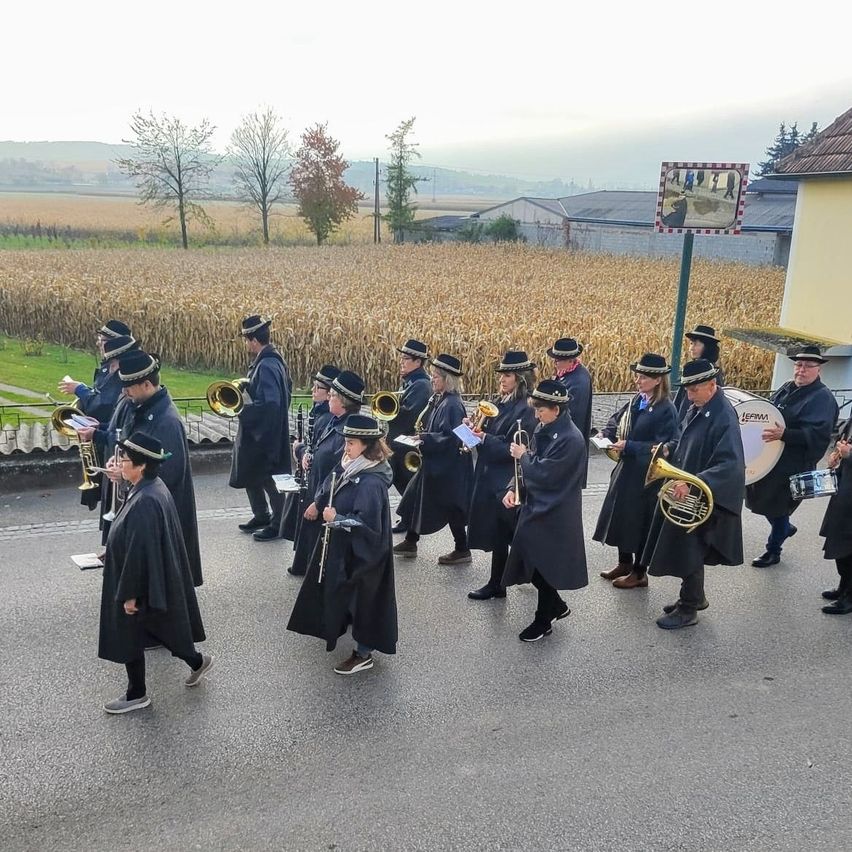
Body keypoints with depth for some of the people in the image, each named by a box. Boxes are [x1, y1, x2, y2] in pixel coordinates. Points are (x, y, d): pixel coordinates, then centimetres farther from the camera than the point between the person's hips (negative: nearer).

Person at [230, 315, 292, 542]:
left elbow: (268, 404, -30)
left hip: (266, 434, -10)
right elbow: (285, 389, 16)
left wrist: (242, 410, -20)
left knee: (268, 478, 3)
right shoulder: (274, 359, 6)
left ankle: (278, 523, 18)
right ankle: (261, 516, 34)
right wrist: (247, 391, 11)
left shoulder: (266, 366, -24)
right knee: (249, 475, 20)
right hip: (258, 432, 10)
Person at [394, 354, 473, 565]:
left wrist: (424, 438, -22)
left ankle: (462, 550, 15)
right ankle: (410, 543, 30)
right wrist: (421, 435, 1)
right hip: (435, 463, 10)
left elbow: (451, 438, -26)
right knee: (415, 499, 17)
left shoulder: (452, 404, -21)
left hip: (448, 466, -10)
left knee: (450, 508, 1)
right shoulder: (438, 400, 7)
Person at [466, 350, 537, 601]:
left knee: (498, 531, 2)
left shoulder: (526, 409, -16)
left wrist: (485, 439, -24)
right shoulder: (500, 403, 9)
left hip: (506, 479, -8)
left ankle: (496, 584, 16)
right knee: (501, 531, 14)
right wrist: (477, 429, -5)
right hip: (491, 473, 8)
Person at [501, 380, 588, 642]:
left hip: (553, 515, -8)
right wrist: (513, 488, -4)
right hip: (534, 506, 8)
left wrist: (523, 455, -10)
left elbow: (543, 473, -24)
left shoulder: (570, 439, -21)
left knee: (544, 567, 3)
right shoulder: (543, 430, 5)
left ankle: (543, 621, 21)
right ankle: (556, 606, 34)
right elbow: (531, 464, 10)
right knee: (528, 561, 14)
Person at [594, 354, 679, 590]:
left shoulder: (665, 410, -18)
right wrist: (607, 433, -6)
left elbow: (662, 447, -22)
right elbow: (617, 419, 15)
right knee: (619, 514, 16)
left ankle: (639, 573, 21)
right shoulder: (637, 401, 5)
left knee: (640, 521, 4)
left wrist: (629, 446, -24)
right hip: (627, 469, 8)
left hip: (646, 475, -8)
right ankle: (624, 563, 34)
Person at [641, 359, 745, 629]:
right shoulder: (697, 409, 3)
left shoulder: (723, 417, -24)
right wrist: (669, 448, 0)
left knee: (689, 553, 4)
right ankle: (694, 597, 38)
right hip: (684, 492, 9)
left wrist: (692, 484, -39)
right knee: (686, 552, 20)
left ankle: (688, 610, 21)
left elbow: (730, 465, -31)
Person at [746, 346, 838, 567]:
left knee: (777, 507, 3)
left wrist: (784, 434, -35)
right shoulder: (786, 388, 10)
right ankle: (785, 528, 41)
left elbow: (817, 434, -24)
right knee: (759, 499, 15)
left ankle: (773, 551, 22)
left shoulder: (823, 398, -13)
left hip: (791, 466, -7)